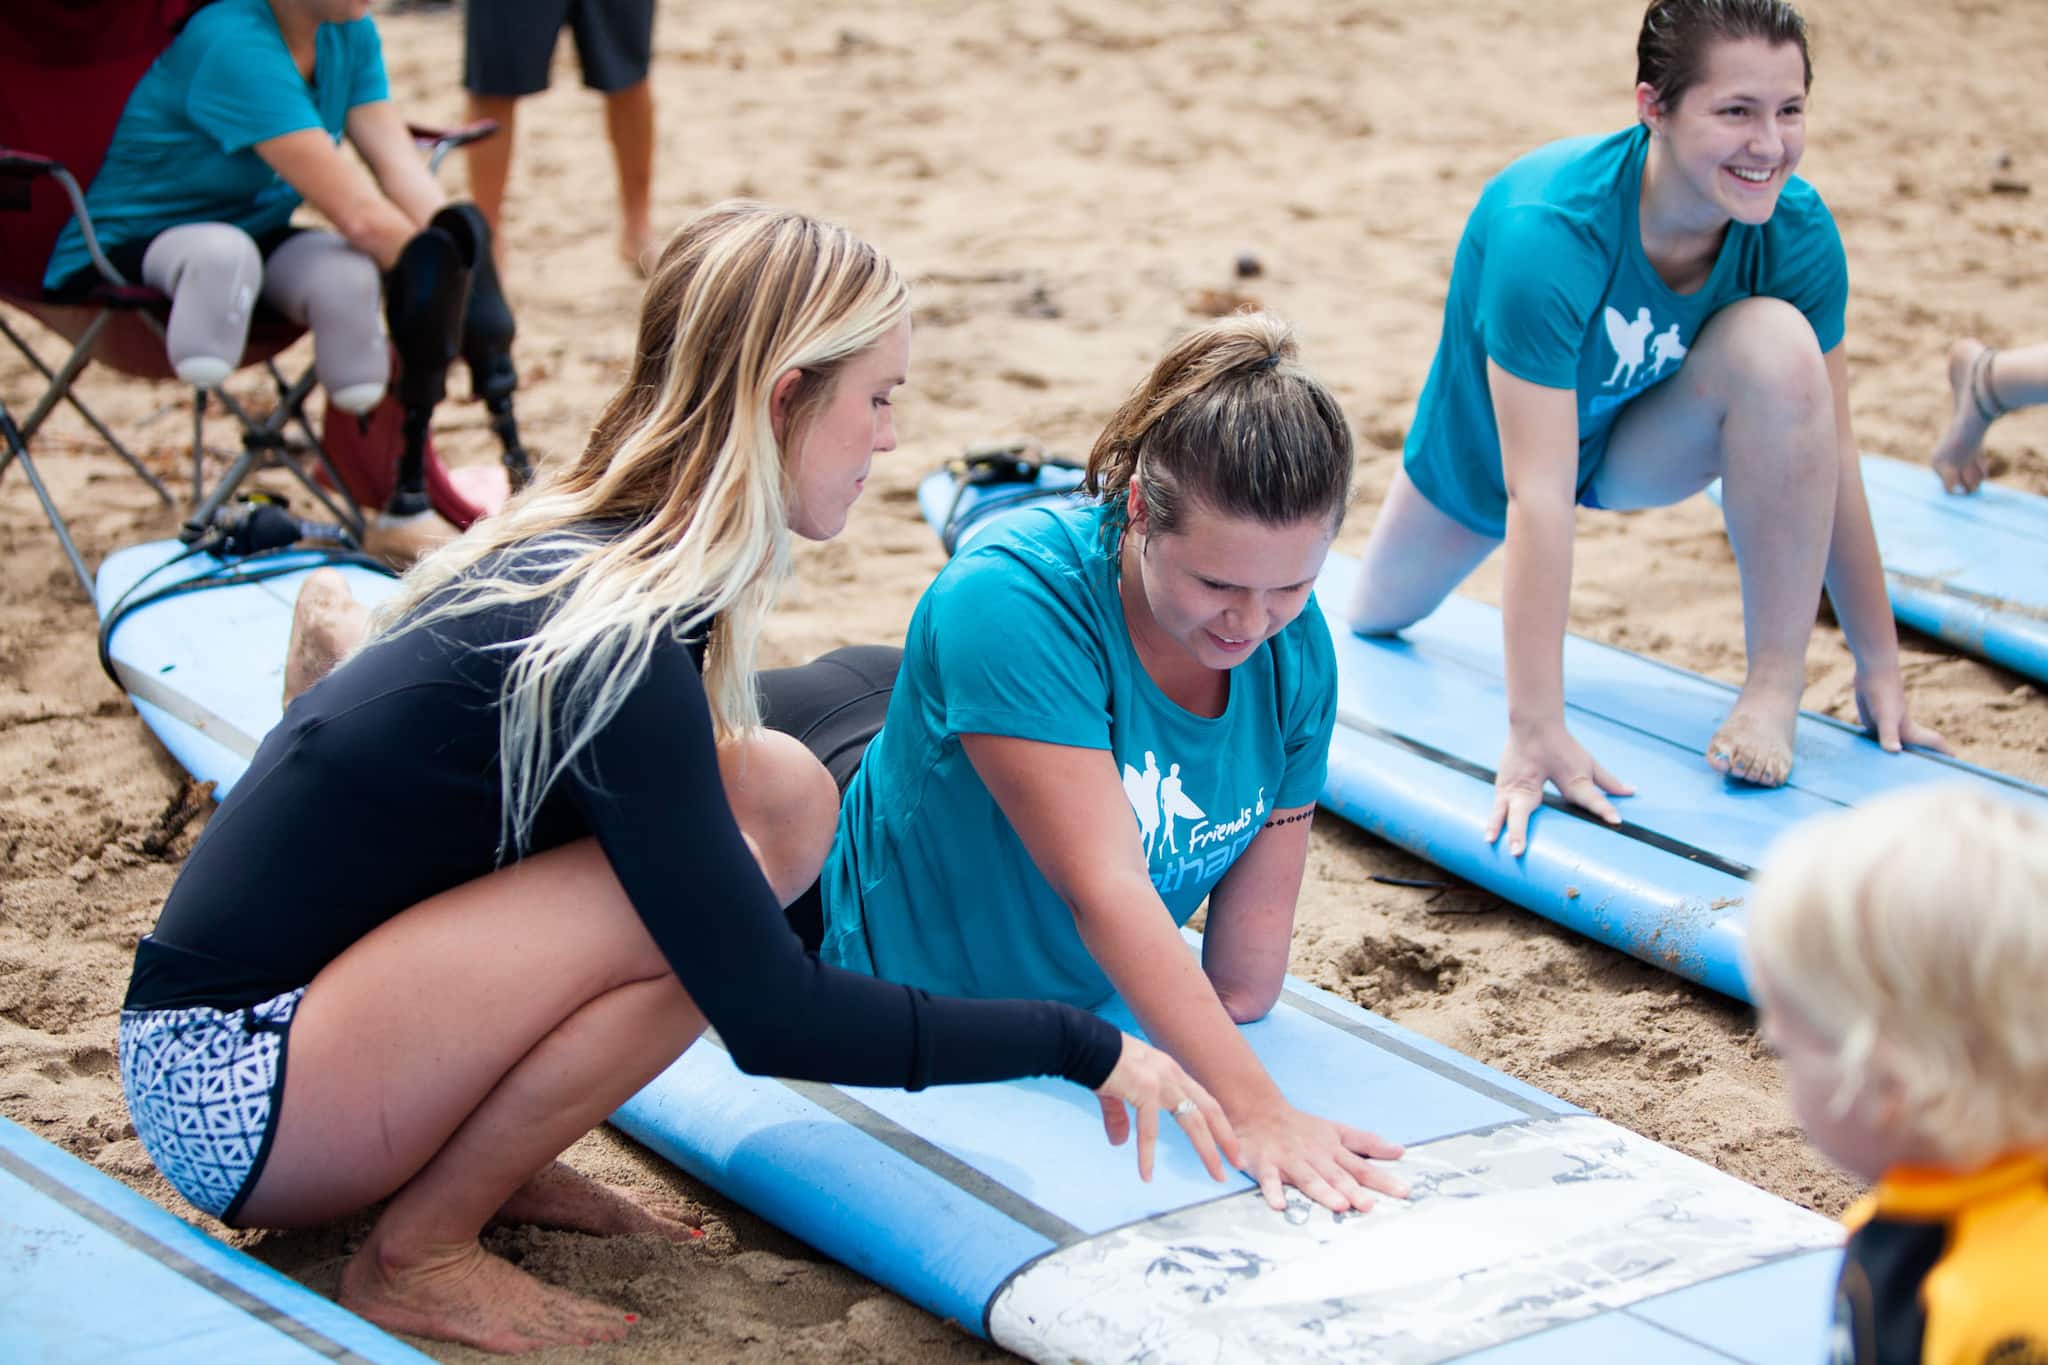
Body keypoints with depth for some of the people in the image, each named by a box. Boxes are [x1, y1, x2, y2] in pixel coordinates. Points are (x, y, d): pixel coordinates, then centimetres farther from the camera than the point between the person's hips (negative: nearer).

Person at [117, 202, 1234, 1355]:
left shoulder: (577, 550, 3)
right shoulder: (608, 642, -24)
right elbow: (771, 1021, -24)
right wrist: (1079, 1045, -16)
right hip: (230, 1097, -8)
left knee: (781, 793, -2)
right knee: (710, 882, -25)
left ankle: (488, 1167, 6)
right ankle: (421, 1254, -9)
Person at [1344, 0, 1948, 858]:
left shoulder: (1797, 231, -29)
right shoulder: (1547, 231, -41)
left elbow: (1830, 458, -19)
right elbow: (1537, 496, -43)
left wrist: (1879, 666, -16)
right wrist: (1536, 733, -44)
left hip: (1642, 443, 1)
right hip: (1488, 445, -1)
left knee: (1778, 341, -32)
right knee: (1373, 622, 21)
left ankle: (1776, 684, -21)